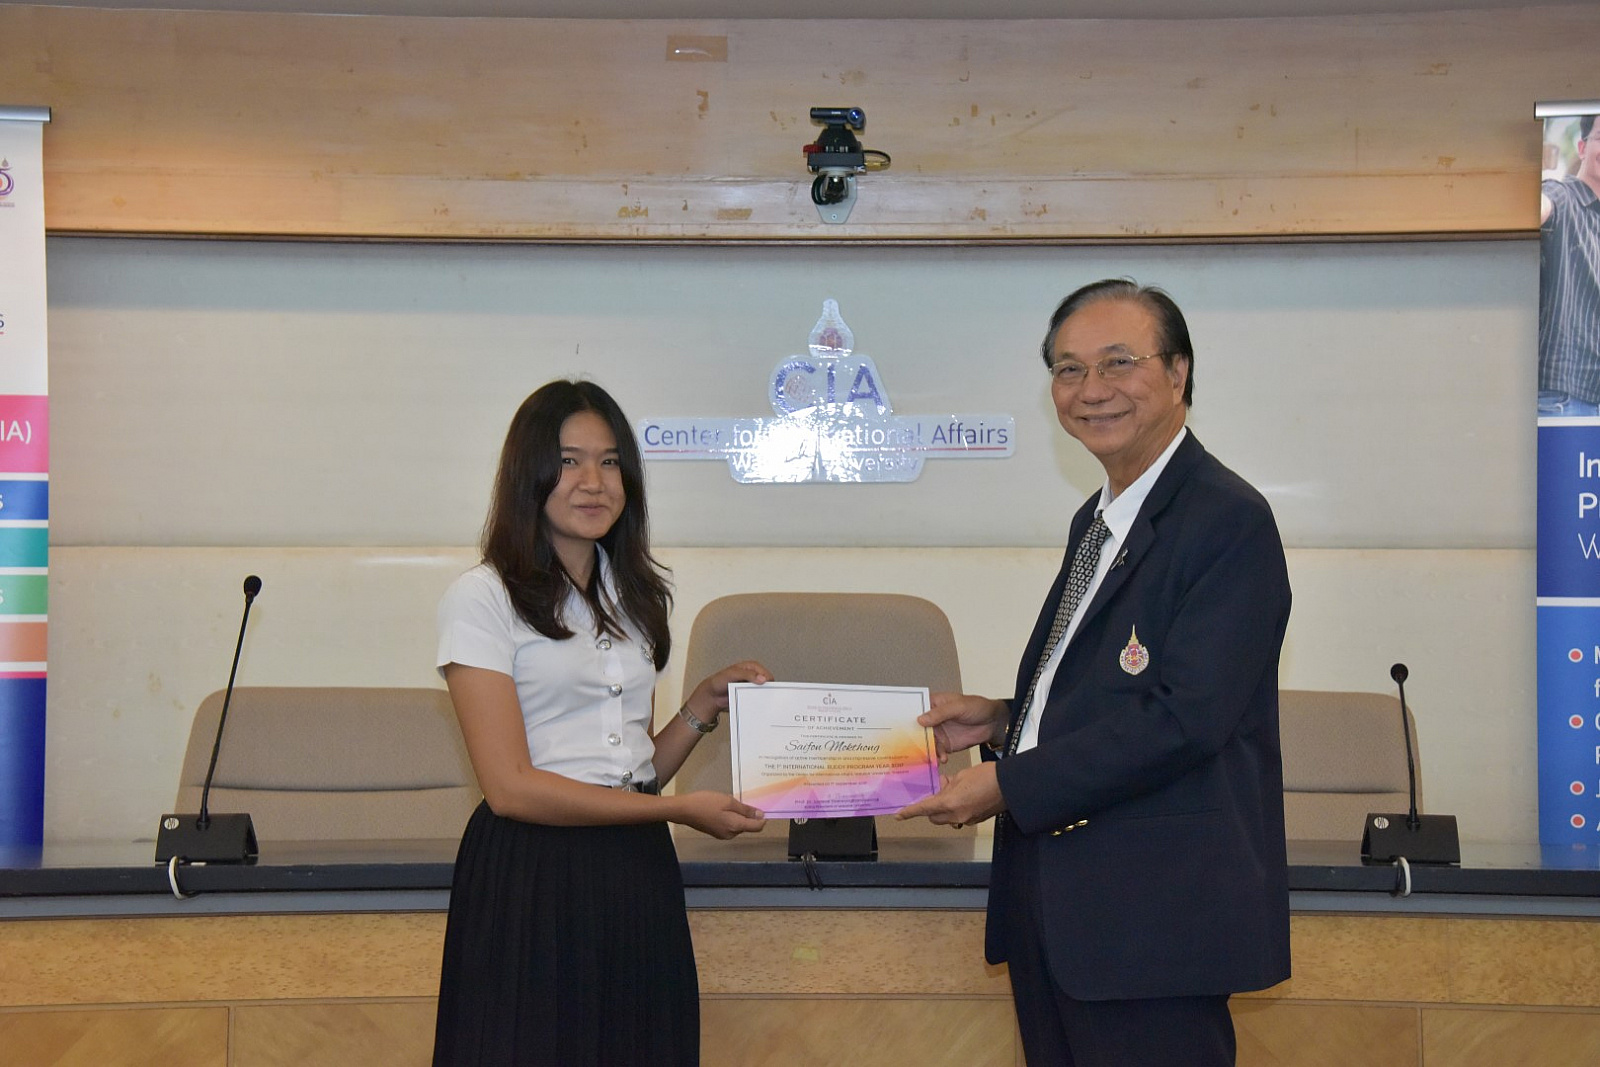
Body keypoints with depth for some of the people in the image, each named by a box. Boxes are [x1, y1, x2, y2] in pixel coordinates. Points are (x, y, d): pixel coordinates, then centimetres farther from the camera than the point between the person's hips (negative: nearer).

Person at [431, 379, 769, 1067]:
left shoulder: (634, 594, 17)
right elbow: (511, 787, -13)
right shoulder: (483, 598, -5)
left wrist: (705, 704, 2)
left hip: (637, 878, 6)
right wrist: (680, 810, -12)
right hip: (531, 878, -6)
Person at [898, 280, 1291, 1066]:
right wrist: (1003, 719, 8)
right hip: (1058, 912, 9)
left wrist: (1009, 784, -17)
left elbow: (1183, 717, -21)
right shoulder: (1098, 520, 17)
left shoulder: (1229, 521, -12)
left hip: (1154, 915, -9)